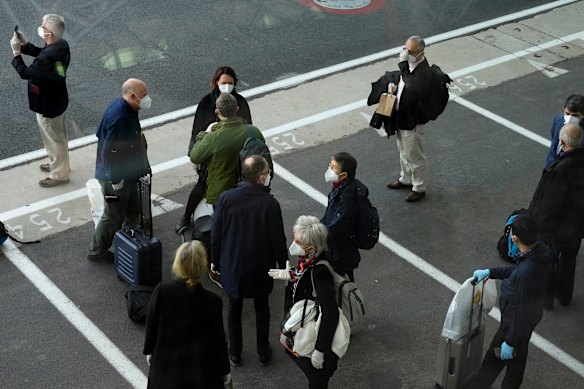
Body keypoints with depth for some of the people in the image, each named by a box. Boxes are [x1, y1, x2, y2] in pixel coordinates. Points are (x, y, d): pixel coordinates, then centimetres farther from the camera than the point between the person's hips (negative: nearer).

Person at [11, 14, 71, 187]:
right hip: (57, 100, 9)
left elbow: (25, 73, -26)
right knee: (57, 137, 27)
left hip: (48, 105, -9)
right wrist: (25, 44, -2)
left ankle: (59, 174, 30)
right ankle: (58, 164, 47)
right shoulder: (61, 45, -8)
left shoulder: (48, 58, -37)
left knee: (53, 139, 11)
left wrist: (16, 52, -17)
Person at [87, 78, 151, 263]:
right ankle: (97, 251, 25)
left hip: (128, 174, 10)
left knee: (133, 210, 23)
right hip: (116, 177, -10)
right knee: (114, 216, 7)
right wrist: (115, 181, -22)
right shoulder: (119, 118, -32)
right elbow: (111, 151, -30)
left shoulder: (128, 109, 0)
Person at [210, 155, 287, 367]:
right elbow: (277, 239, -15)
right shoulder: (270, 204, -23)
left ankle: (234, 353, 33)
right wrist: (283, 264, 2)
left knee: (234, 308, 20)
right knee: (261, 308, 21)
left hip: (232, 266, 2)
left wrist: (215, 260, 9)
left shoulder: (226, 198, -15)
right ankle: (263, 352, 33)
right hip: (260, 268, -1)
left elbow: (216, 233, -6)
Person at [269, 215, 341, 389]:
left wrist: (320, 350, -27)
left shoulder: (321, 272, -33)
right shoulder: (307, 260, -9)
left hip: (316, 337, -7)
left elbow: (330, 314, -32)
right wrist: (290, 276, -8)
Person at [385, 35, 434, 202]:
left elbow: (412, 88, -46)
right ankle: (406, 179, 48)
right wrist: (394, 86, -6)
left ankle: (419, 188, 30)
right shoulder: (409, 63, -4)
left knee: (415, 156, 11)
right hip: (401, 116, 9)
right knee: (404, 151, 27)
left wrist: (403, 64, -43)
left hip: (412, 121, -9)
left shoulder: (424, 72, -30)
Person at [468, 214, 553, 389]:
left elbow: (521, 312, -29)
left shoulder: (527, 273, -40)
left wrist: (510, 342, -18)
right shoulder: (541, 250, -13)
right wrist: (490, 272, 7)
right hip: (530, 317, 8)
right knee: (517, 357, 29)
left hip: (516, 321, -8)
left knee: (494, 359, 15)